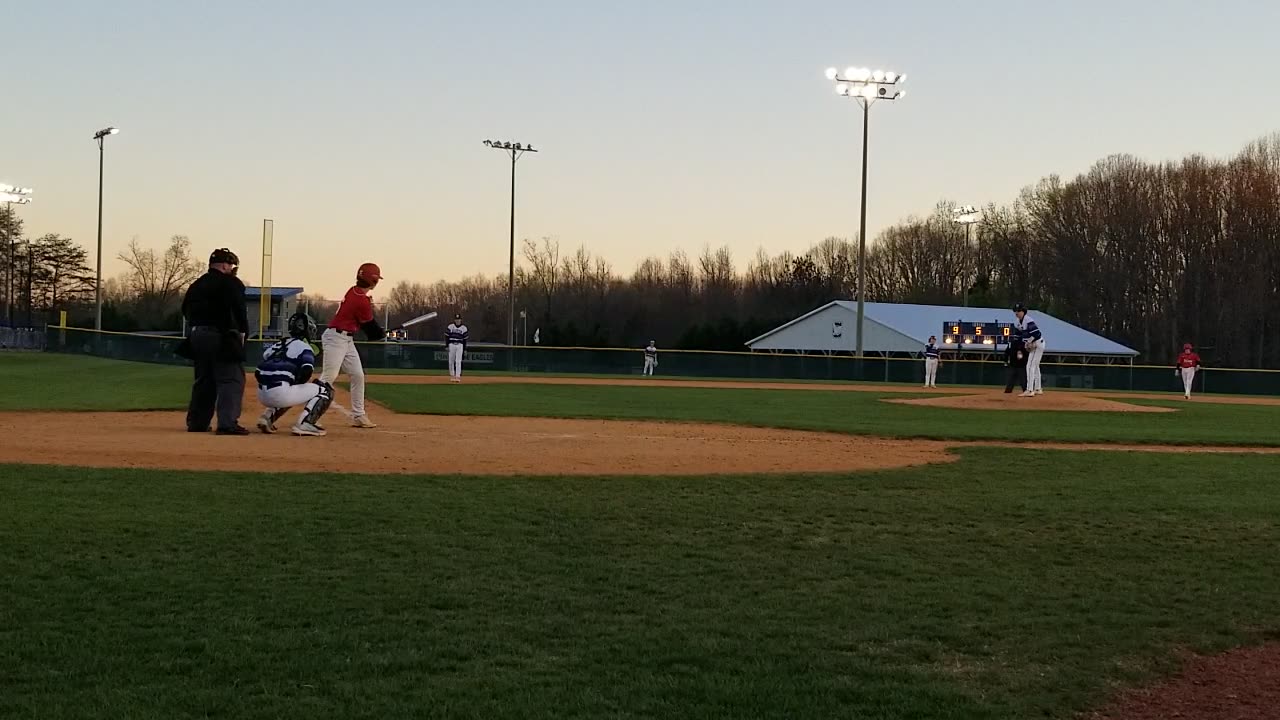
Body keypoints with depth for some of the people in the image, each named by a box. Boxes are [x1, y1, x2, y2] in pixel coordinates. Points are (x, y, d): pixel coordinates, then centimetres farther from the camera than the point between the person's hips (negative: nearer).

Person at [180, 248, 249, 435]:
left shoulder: (196, 285, 16)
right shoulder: (231, 283, -6)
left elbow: (186, 310, 17)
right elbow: (239, 310, -15)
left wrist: (198, 327, 15)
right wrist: (243, 332, -7)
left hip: (197, 335, 8)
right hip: (222, 337, -8)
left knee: (203, 380, 17)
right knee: (231, 380, -6)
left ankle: (196, 422, 19)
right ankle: (227, 423, -16)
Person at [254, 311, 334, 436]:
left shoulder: (276, 345, 22)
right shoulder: (304, 347, 2)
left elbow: (258, 372, 19)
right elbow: (307, 370, -15)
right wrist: (297, 382, 5)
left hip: (262, 395, 8)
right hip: (280, 393, -7)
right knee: (326, 390, 4)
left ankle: (268, 416, 16)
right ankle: (304, 424, -11)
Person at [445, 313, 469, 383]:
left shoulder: (464, 328, 4)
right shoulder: (450, 326, 4)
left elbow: (465, 339, 6)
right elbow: (447, 336, 5)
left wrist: (465, 349, 3)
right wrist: (447, 345, -3)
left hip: (460, 346, -1)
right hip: (451, 345, 1)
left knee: (458, 361, -8)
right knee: (451, 361, 4)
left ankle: (458, 376, -10)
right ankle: (452, 376, 15)